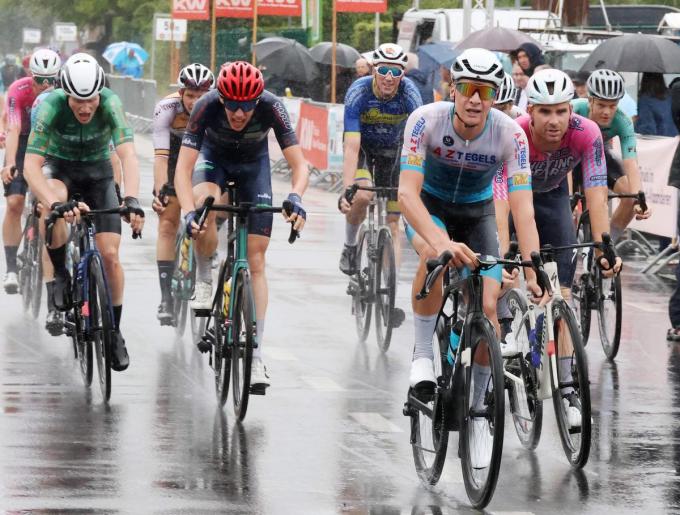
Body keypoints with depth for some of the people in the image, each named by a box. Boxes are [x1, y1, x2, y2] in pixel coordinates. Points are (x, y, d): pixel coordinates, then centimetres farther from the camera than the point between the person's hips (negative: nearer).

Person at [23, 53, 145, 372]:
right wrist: (55, 204, -54)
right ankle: (61, 275, -13)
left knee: (110, 255, -9)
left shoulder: (110, 104, -29)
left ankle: (114, 332, 9)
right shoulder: (52, 106, -31)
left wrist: (132, 199, -54)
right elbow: (31, 166, -37)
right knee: (53, 205, -37)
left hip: (97, 171, 1)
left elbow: (128, 155, -37)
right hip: (59, 166, -1)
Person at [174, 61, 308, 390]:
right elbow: (183, 169, -36)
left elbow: (299, 165, -32)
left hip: (253, 164, 1)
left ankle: (256, 355, -6)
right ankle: (203, 282, -11)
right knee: (206, 205, -37)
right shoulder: (206, 107, -34)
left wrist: (296, 197, -53)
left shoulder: (271, 108, -33)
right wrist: (188, 212, -52)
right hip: (214, 157, -1)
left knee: (256, 260, -8)